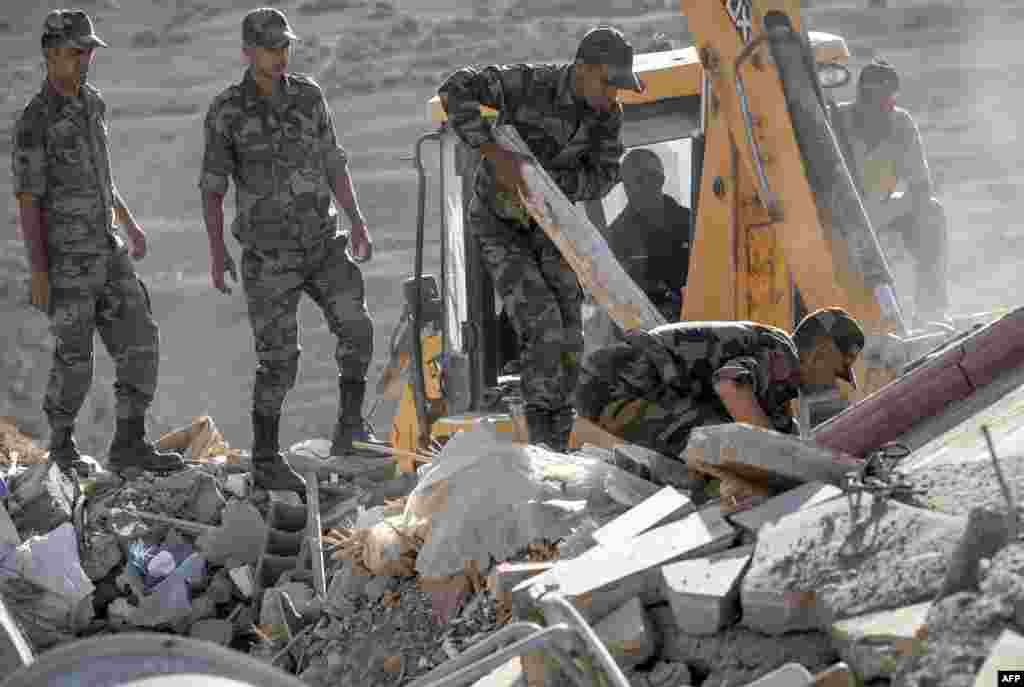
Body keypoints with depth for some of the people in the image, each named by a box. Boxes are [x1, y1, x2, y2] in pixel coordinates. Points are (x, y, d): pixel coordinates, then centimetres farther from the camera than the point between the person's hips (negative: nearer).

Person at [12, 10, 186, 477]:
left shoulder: (91, 103, 7)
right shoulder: (33, 124, -17)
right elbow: (27, 202, -16)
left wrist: (130, 225, 25)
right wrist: (38, 274, -19)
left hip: (105, 249, 7)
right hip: (64, 259, -7)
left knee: (140, 343, -2)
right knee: (75, 360, 2)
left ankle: (129, 445, 3)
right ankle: (63, 445, 24)